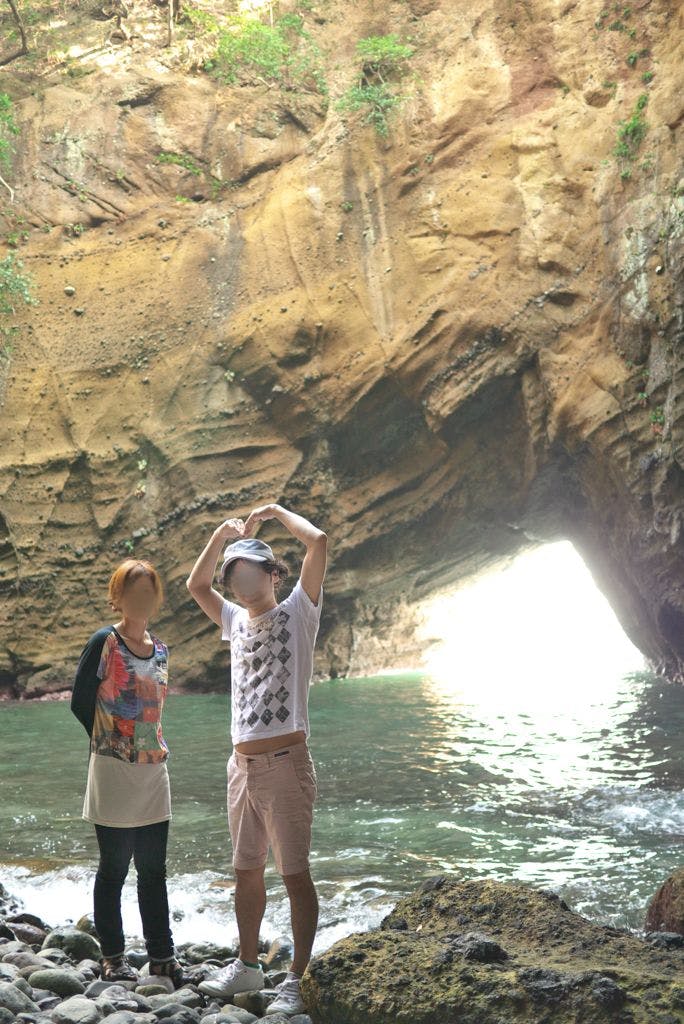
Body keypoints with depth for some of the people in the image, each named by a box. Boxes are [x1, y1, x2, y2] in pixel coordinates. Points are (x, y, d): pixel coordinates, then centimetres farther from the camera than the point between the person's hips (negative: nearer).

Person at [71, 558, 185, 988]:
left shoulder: (160, 649, 9)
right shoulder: (105, 642, -9)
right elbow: (80, 702, -6)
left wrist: (152, 744, 9)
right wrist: (109, 741, 3)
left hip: (154, 770, 6)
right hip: (115, 772, -5)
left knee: (153, 868, 10)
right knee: (114, 867, 4)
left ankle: (162, 956, 18)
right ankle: (113, 958, 16)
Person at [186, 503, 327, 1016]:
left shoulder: (297, 612, -1)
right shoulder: (236, 620, 17)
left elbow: (319, 542, -12)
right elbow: (196, 584, 23)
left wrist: (276, 512, 1)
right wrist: (220, 536, 12)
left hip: (286, 763, -6)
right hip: (243, 764, 7)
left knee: (295, 873, -2)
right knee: (247, 871, 16)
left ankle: (296, 981, 4)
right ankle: (247, 965, 29)